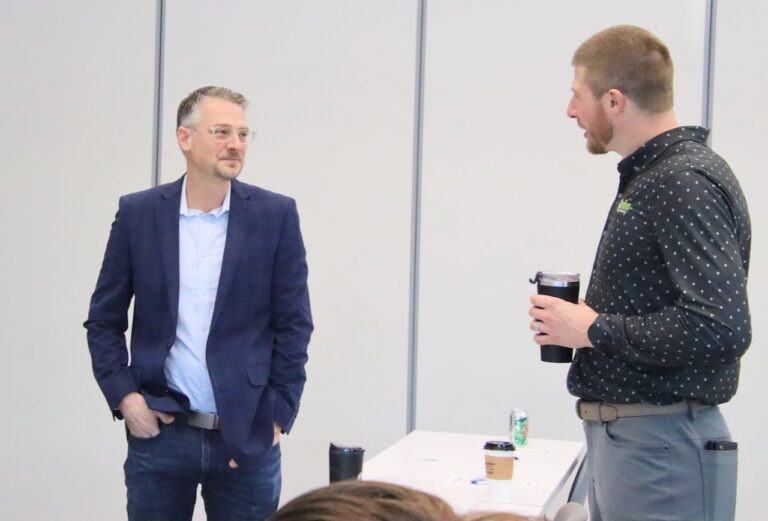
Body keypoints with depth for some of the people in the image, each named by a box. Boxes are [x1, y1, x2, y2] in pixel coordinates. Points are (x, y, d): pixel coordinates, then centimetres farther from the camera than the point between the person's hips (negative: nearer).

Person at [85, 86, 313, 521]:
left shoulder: (275, 215, -1)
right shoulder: (138, 213, 2)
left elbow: (294, 325, 1)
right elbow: (104, 319, 7)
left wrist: (276, 417, -4)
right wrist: (124, 396, -5)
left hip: (248, 436, 0)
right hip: (159, 433, 1)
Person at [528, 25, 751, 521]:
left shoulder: (687, 183, -17)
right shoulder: (651, 175, 13)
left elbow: (722, 328, -27)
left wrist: (596, 329, -17)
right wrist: (579, 317, 5)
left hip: (660, 445, -10)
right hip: (622, 438, 10)